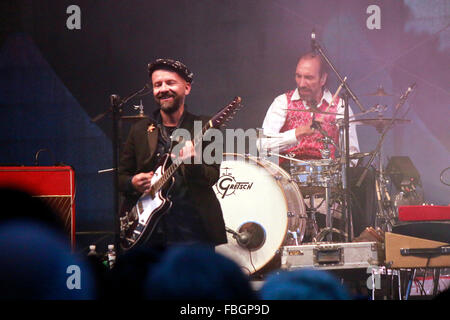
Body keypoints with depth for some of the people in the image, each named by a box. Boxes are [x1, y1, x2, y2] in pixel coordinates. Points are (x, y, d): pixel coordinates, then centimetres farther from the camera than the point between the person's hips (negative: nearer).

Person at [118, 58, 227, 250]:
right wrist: (132, 183, -7)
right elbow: (121, 176, 16)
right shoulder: (140, 130, 12)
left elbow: (212, 177, -6)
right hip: (150, 233, 3)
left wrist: (192, 162, -26)